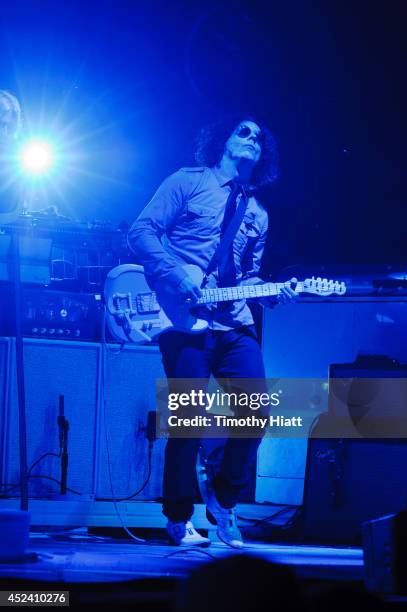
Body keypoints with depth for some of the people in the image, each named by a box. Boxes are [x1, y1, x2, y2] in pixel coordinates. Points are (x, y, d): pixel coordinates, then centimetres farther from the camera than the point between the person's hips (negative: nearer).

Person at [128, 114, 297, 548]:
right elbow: (142, 231, -3)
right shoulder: (188, 183, 5)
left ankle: (223, 498, 13)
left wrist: (273, 292, 2)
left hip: (235, 324, 6)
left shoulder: (257, 213, 22)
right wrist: (176, 277, -16)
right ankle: (179, 518, 7)